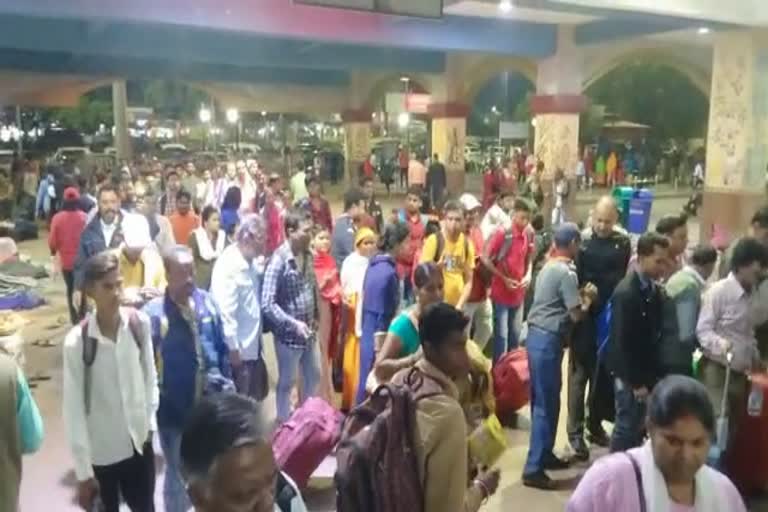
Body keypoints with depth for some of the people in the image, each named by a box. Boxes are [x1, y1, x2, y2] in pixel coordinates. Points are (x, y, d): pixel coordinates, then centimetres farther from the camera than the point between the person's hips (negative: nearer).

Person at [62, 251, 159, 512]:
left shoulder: (140, 323, -10)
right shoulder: (76, 342, -19)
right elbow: (74, 410, -14)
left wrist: (150, 421, 4)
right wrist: (83, 470, -11)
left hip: (139, 440, 3)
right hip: (101, 451, -3)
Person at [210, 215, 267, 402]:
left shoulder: (250, 262, 6)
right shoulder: (228, 264, -21)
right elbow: (225, 311, -23)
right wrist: (233, 348, -21)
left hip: (253, 347, 9)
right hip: (238, 350, -8)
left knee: (256, 398, 18)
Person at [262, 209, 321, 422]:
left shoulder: (308, 255, 1)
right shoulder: (279, 260, -21)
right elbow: (267, 303, -24)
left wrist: (315, 318, 11)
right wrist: (294, 324, -28)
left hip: (309, 331, 7)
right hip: (289, 333, -7)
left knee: (313, 376, 20)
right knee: (287, 382, 11)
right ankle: (284, 423, 29)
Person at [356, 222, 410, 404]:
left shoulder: (374, 264, 6)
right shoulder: (389, 273, -20)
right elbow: (384, 316, -19)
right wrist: (381, 351, -16)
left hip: (367, 337, 9)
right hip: (379, 341, -9)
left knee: (367, 384, 17)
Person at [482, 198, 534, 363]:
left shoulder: (529, 234, 1)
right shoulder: (502, 233, -16)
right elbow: (485, 259, -13)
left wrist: (528, 275, -4)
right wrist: (504, 279, -14)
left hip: (518, 291, 6)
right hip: (501, 292, -5)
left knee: (512, 333, 19)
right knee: (501, 334, -1)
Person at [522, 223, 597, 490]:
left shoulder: (549, 267, 14)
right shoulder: (567, 273, -14)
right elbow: (576, 315, -14)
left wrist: (579, 294, 16)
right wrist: (588, 299, 3)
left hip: (537, 335, 10)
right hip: (548, 340, -10)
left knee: (542, 400, 17)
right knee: (547, 404, -4)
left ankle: (544, 454, 29)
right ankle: (533, 468, -1)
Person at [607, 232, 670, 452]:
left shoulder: (653, 289, 3)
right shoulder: (626, 293, -21)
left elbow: (653, 331, 9)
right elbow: (622, 342, -20)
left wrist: (653, 374, 6)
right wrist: (635, 381, -16)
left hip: (647, 371, 7)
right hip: (630, 376, -7)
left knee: (637, 427, 17)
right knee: (627, 428, 4)